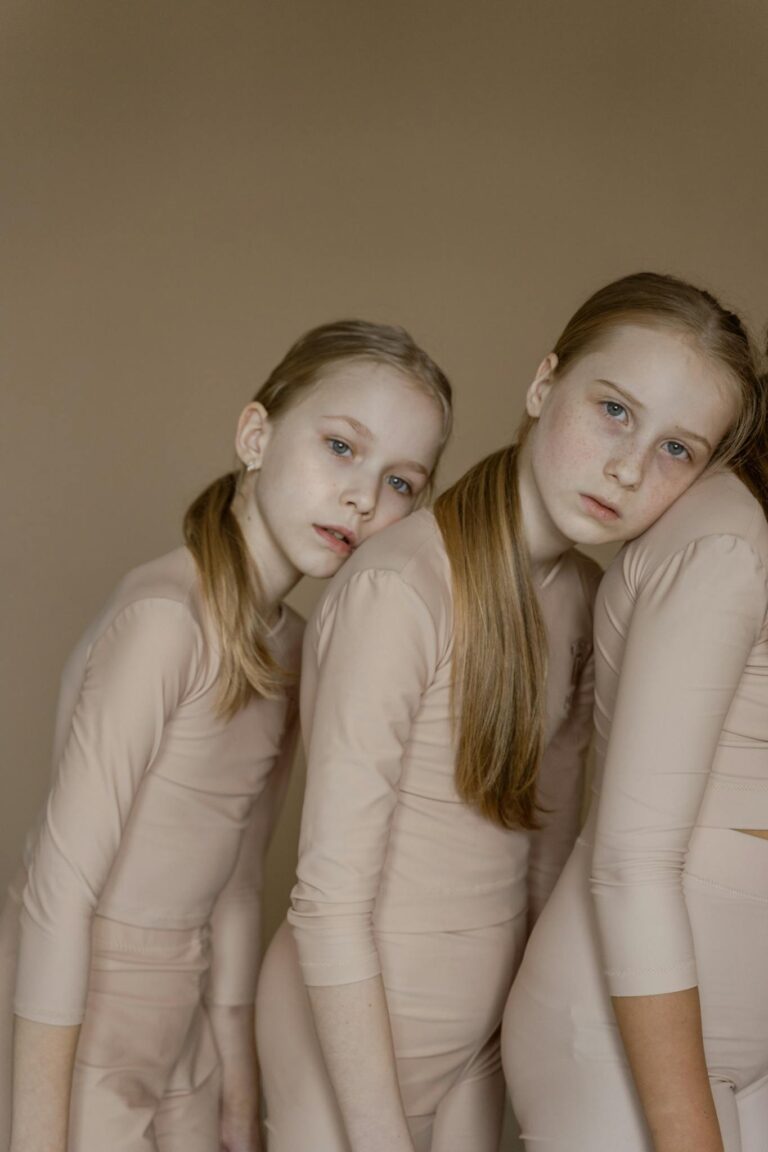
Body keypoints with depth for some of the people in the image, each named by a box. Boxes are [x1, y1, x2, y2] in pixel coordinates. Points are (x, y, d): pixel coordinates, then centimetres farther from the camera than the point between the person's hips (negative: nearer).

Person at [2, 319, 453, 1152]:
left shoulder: (285, 643, 4)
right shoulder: (165, 615, -21)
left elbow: (233, 880, 8)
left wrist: (238, 1083, 11)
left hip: (181, 1032, 8)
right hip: (72, 1022, -7)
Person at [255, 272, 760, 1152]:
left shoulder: (584, 598, 0)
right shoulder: (398, 587, -24)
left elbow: (546, 853, 7)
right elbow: (329, 901, -22)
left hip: (482, 1028, 7)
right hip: (349, 1026, -6)